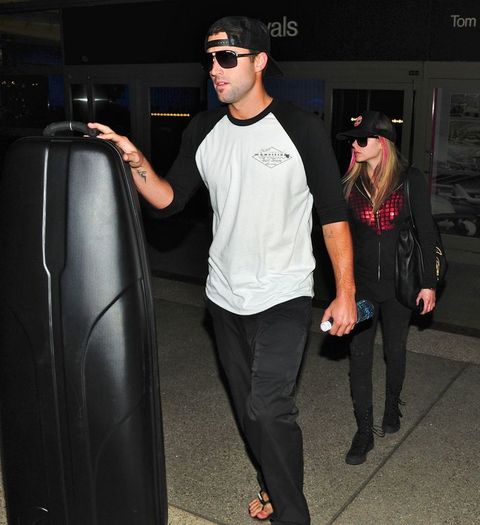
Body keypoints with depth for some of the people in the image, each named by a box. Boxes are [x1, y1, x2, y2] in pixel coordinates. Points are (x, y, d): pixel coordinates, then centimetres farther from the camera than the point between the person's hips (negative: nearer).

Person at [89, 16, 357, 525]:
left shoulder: (301, 128, -11)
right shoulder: (203, 130, 2)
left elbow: (333, 215, -8)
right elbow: (169, 198, 1)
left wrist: (345, 293, -8)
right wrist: (135, 160, -17)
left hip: (284, 297, -5)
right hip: (225, 297, 5)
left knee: (269, 407, -14)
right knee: (247, 405, 17)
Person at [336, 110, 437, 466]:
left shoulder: (411, 180, -8)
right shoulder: (351, 183, -1)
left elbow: (426, 232, -4)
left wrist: (429, 283, -6)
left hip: (398, 282, -1)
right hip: (362, 282, 2)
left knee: (395, 350, 15)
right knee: (359, 354, 1)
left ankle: (392, 409, 39)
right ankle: (365, 431, 12)